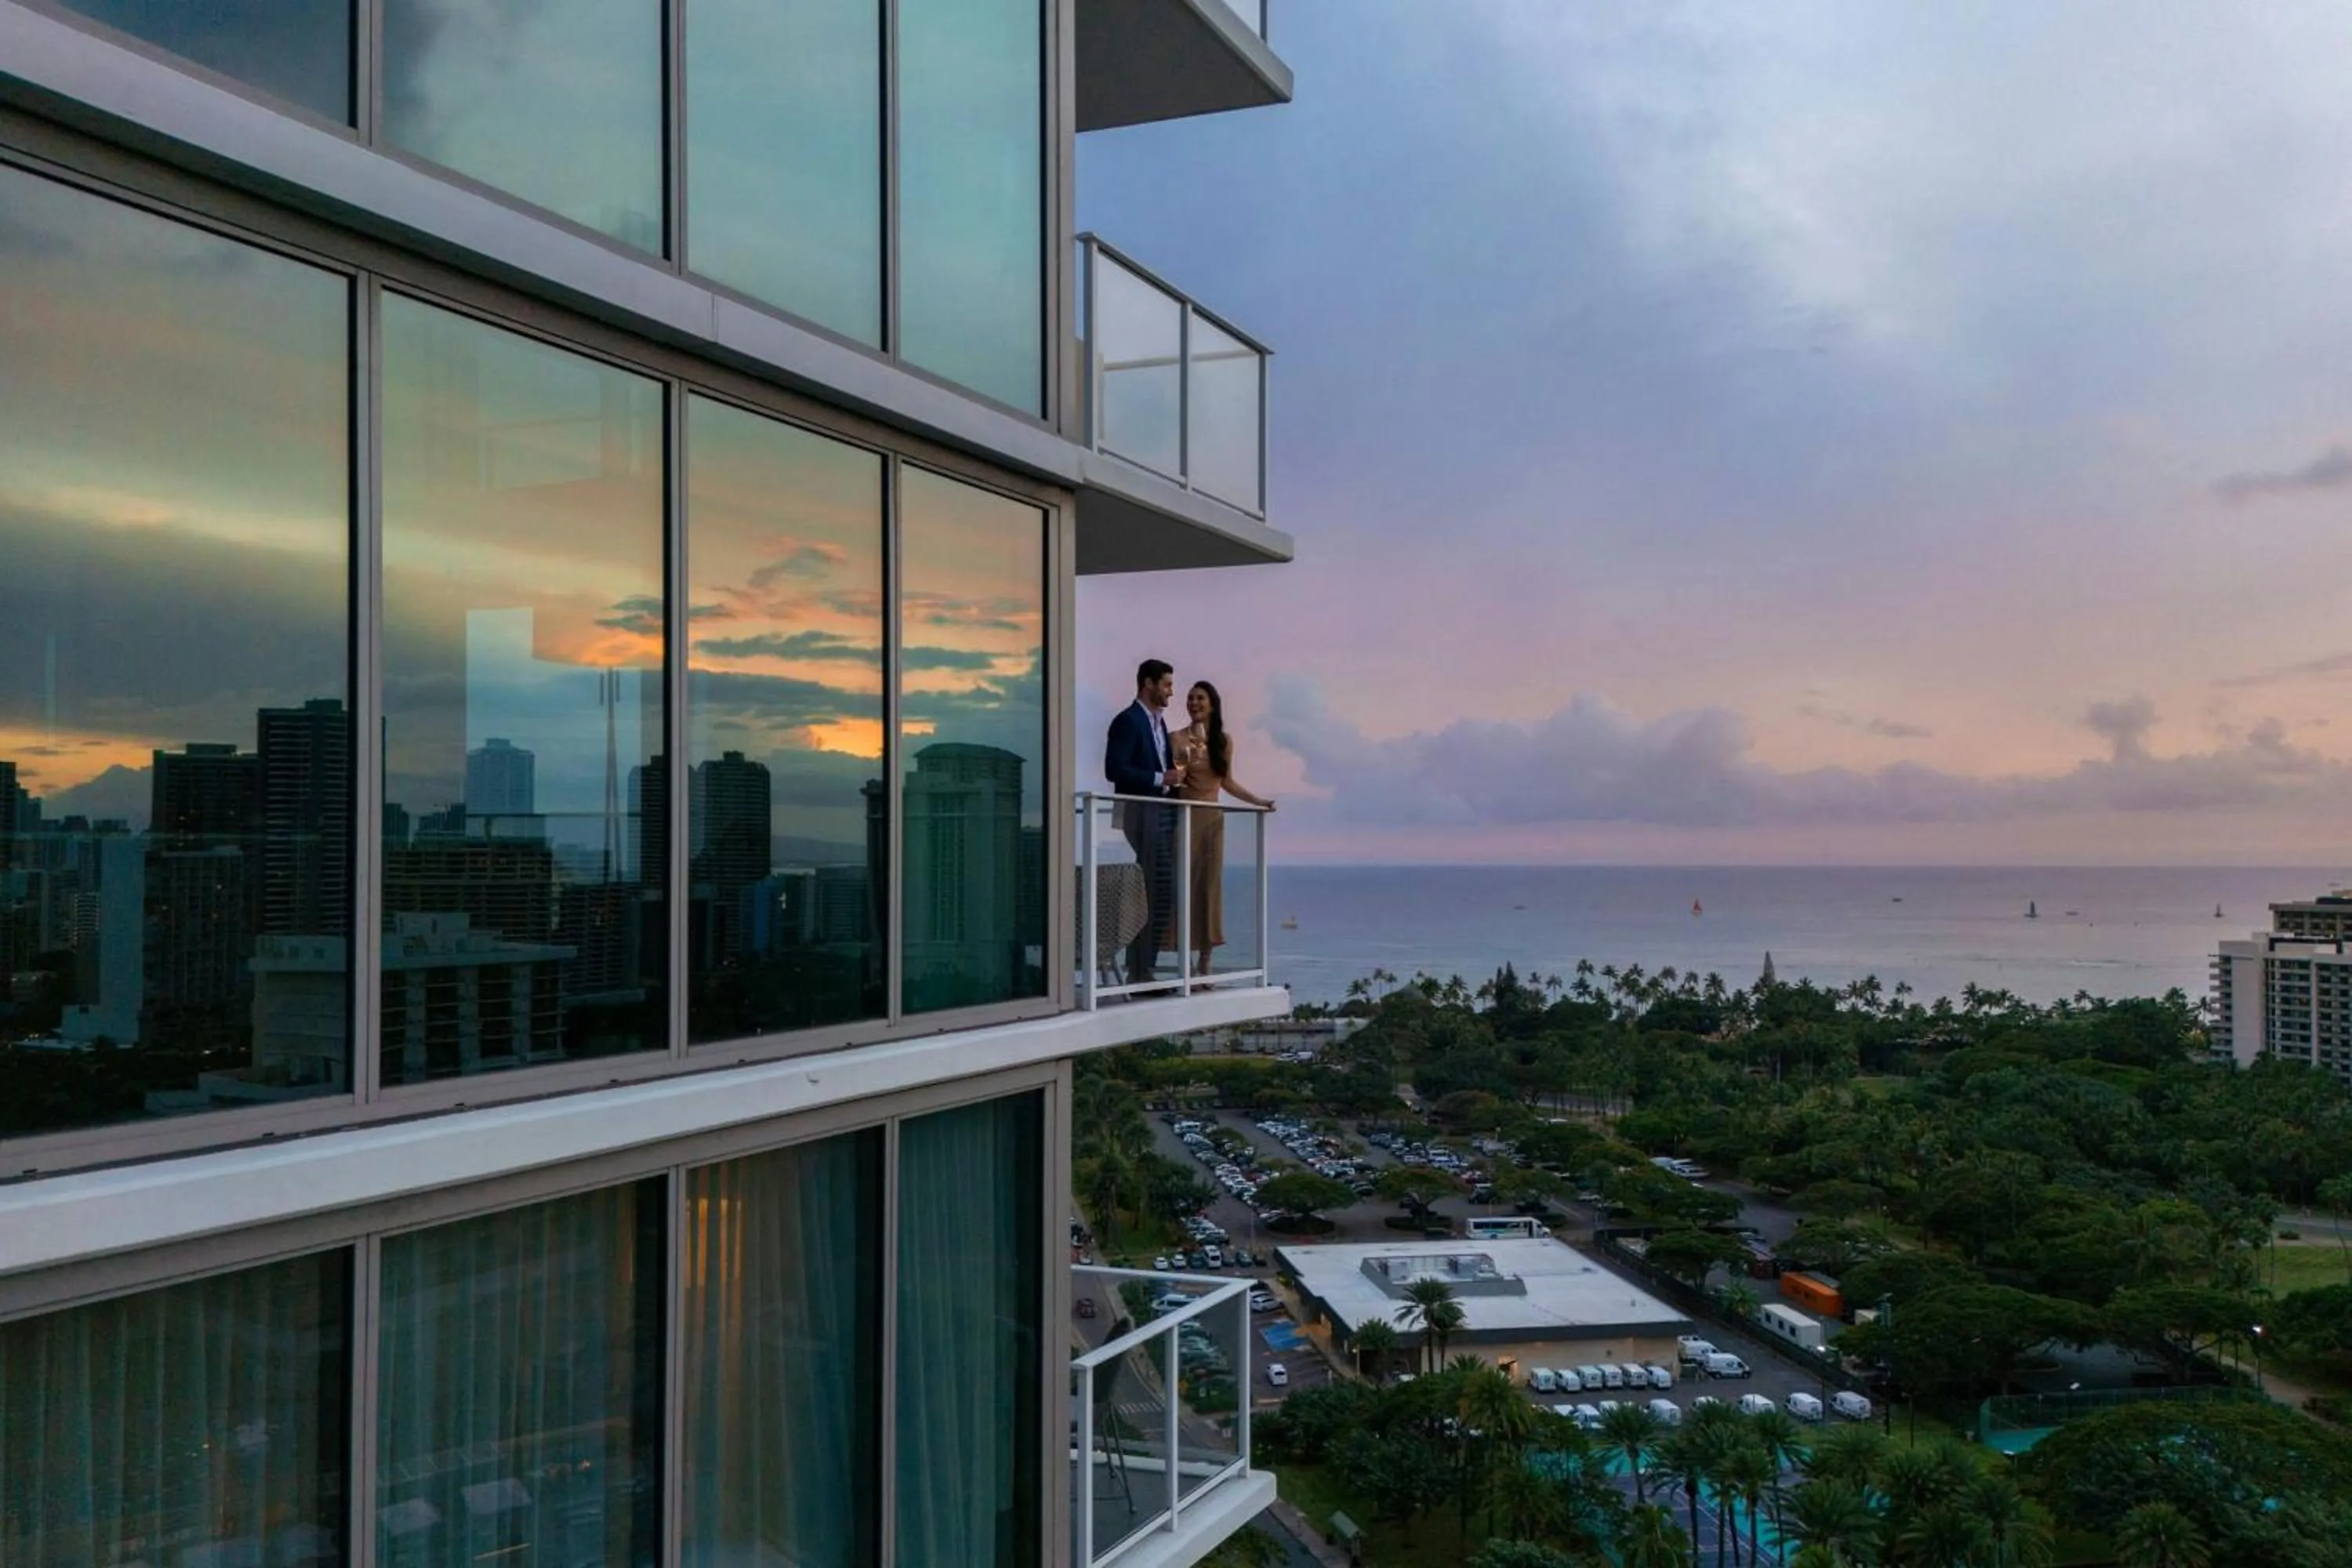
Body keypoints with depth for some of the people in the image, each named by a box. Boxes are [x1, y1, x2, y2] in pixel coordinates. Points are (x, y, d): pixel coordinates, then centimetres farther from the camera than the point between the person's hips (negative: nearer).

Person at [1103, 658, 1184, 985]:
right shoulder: (1128, 721, -8)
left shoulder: (1159, 721, 19)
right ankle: (1138, 973, -5)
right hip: (1142, 814, -9)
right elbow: (1115, 770, -17)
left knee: (1164, 895, 8)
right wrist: (1160, 778, -18)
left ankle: (1146, 968, 13)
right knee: (1147, 895, -9)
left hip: (1164, 813, 9)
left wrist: (1174, 777, 7)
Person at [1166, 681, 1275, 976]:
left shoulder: (1224, 741, 8)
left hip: (1212, 818, 4)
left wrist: (1259, 801, 15)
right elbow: (1171, 778, -6)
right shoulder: (1178, 739, -2)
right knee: (1186, 883, -6)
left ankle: (1205, 962, 7)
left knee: (1211, 884, 3)